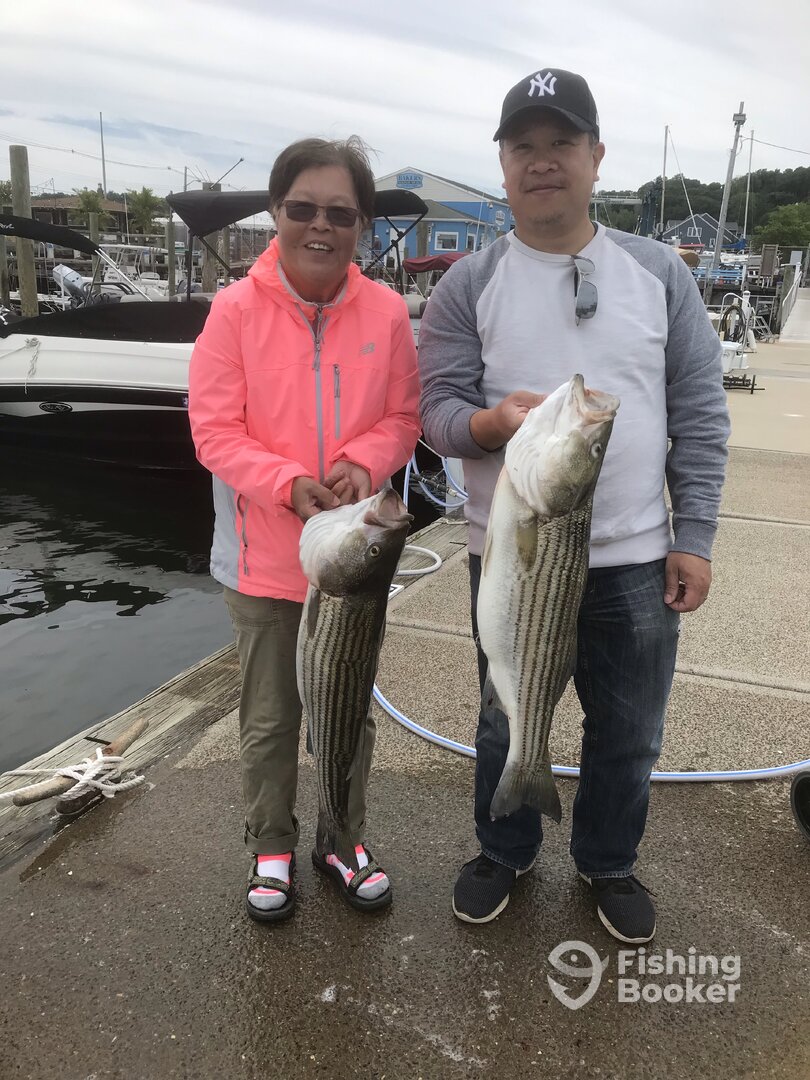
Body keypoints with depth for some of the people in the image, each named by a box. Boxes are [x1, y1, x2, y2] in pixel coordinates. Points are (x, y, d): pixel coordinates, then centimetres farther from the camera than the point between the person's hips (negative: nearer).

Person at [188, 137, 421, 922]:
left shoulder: (386, 312, -4)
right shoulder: (235, 310, -10)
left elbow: (403, 419, 1)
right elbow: (214, 430, -10)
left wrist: (363, 465, -20)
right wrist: (290, 485, -24)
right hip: (265, 555, -1)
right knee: (269, 719, 14)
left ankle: (344, 840, 40)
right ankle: (271, 848, 37)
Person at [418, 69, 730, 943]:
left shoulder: (659, 272, 3)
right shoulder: (468, 284, -2)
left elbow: (700, 414, 2)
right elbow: (438, 409, -6)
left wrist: (693, 536, -3)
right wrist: (493, 422, -29)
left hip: (635, 560, 2)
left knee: (627, 734, 15)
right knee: (508, 728, 17)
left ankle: (609, 863, 41)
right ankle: (504, 852, 42)